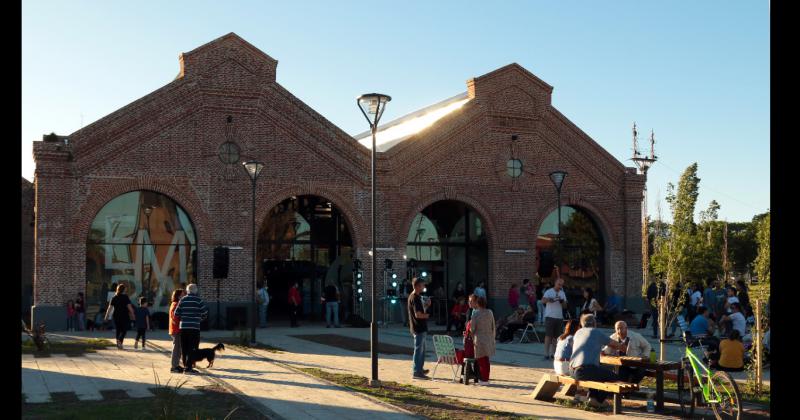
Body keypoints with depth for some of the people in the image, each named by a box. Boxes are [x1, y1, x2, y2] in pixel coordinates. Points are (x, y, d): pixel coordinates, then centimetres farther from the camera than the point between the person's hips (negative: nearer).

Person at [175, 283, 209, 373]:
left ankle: (186, 366, 16)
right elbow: (205, 312, -6)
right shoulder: (198, 300, -4)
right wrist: (201, 318, 15)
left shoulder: (182, 300, 5)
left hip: (183, 326, 4)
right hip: (194, 326, -4)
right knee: (192, 348, -1)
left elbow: (176, 313, 3)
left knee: (184, 348, 11)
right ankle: (188, 367, -7)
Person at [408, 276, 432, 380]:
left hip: (420, 328, 10)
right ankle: (416, 372, 2)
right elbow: (418, 314, -26)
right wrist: (427, 315, -9)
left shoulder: (417, 297, 13)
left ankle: (419, 369, 30)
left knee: (421, 349, 20)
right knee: (418, 350, -4)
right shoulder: (415, 298, -19)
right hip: (419, 328, -10)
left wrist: (426, 305, 6)